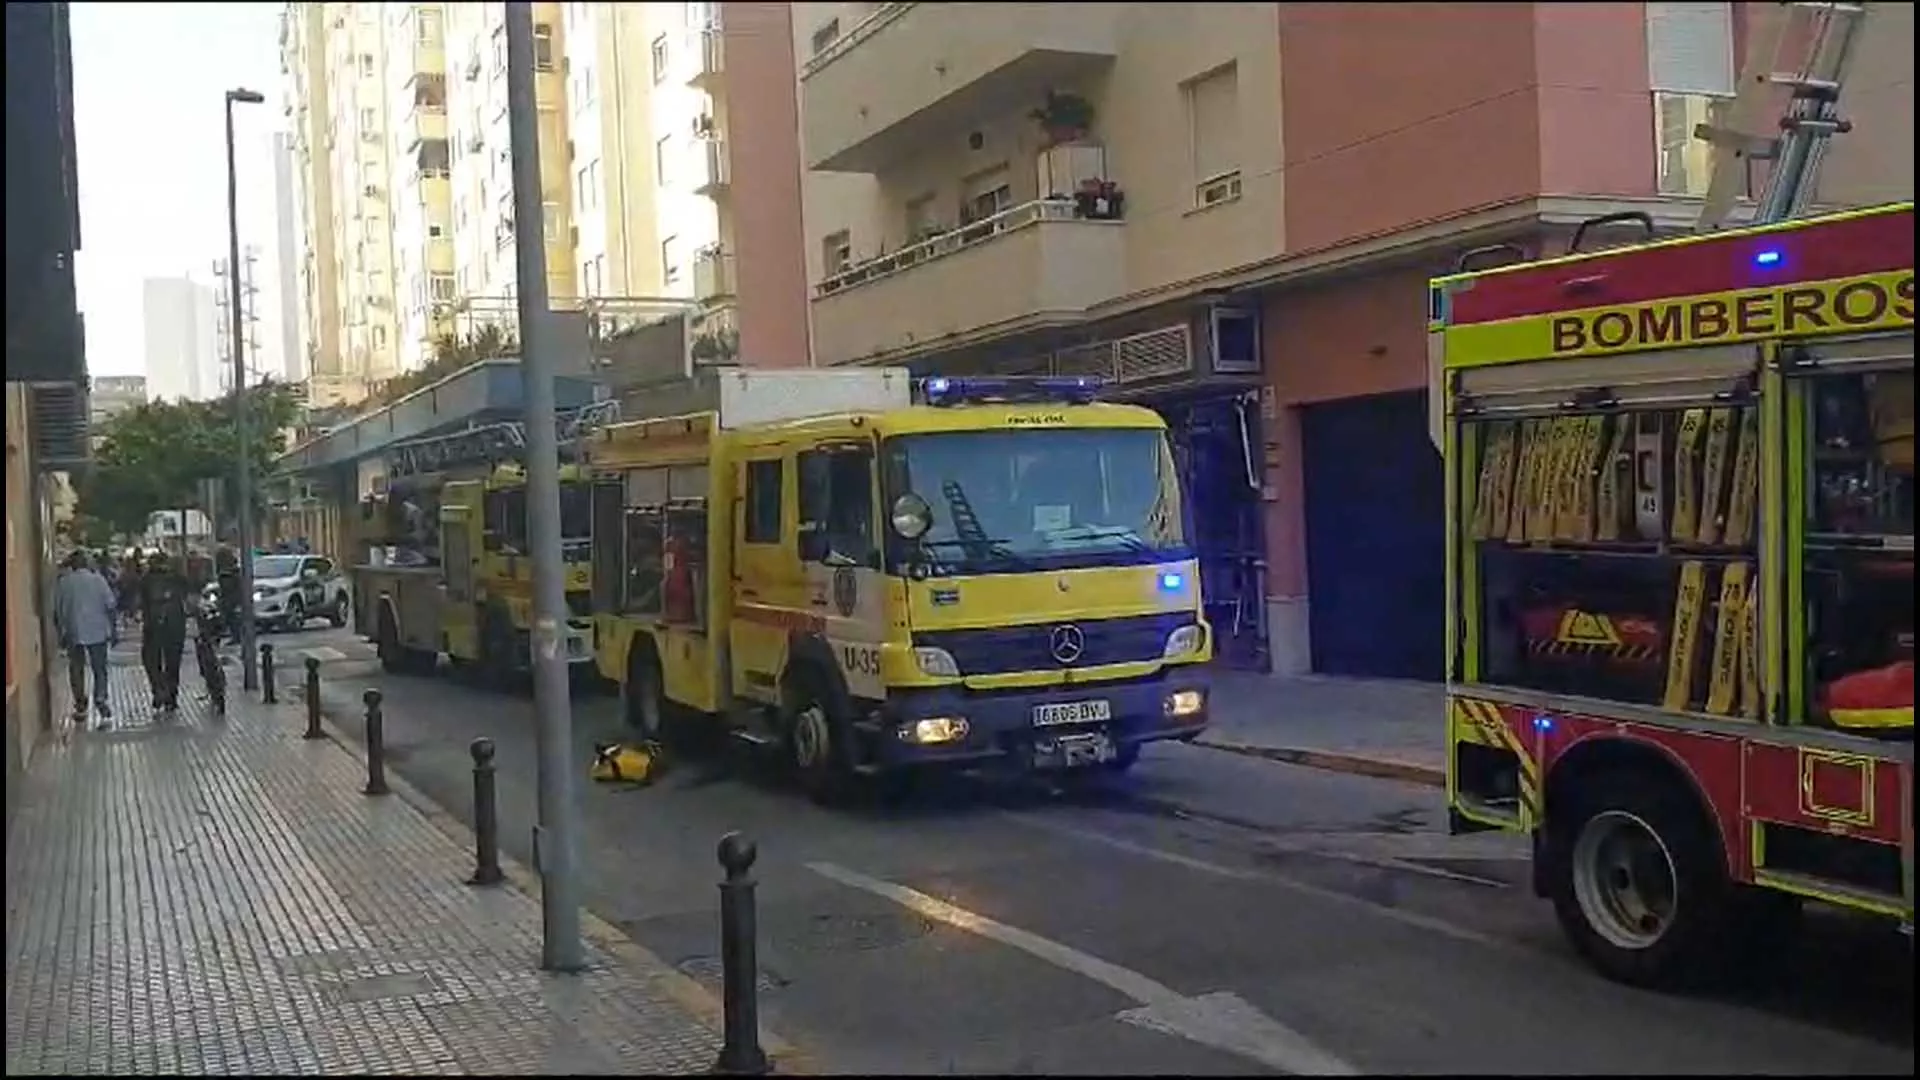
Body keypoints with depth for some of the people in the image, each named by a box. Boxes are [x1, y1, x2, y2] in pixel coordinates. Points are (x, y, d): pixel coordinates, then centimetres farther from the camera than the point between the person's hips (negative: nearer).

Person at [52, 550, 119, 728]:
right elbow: (110, 605, -4)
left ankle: (80, 707, 22)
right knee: (100, 670, 5)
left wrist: (61, 633, 10)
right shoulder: (98, 579, -4)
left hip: (73, 633, 1)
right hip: (97, 632, -1)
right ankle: (101, 701, -13)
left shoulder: (62, 583, -3)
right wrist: (110, 629, 5)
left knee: (76, 669, 16)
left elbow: (57, 611, 0)